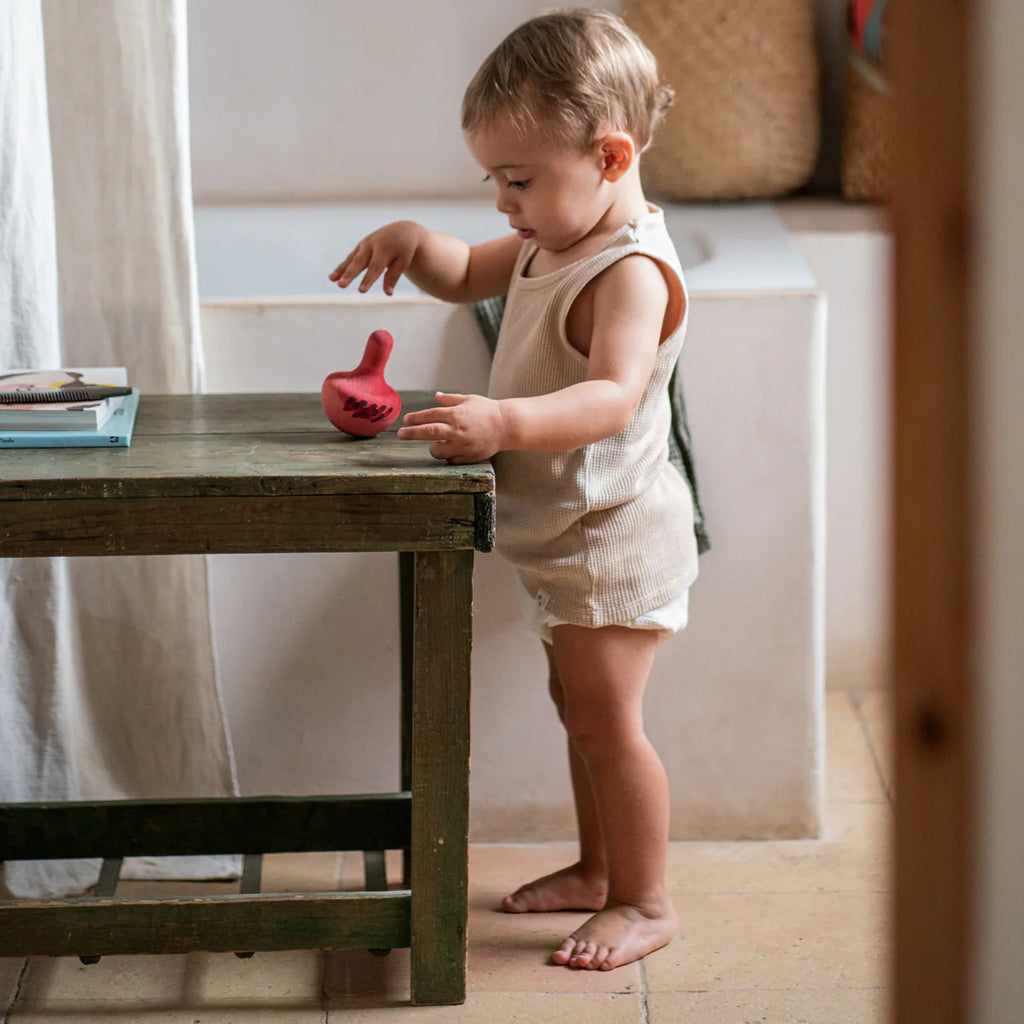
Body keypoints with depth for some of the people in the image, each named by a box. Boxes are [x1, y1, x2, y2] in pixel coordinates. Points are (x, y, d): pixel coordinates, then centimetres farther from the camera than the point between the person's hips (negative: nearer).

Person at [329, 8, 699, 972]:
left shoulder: (631, 271, -25)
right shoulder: (552, 241, 7)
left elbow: (613, 397, -39)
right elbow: (470, 276, 23)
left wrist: (506, 422, -55)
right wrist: (415, 243, 0)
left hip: (611, 539, -10)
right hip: (562, 535, 10)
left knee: (606, 721, -4)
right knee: (577, 708, 20)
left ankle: (646, 902, 9)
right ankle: (597, 869, 35)